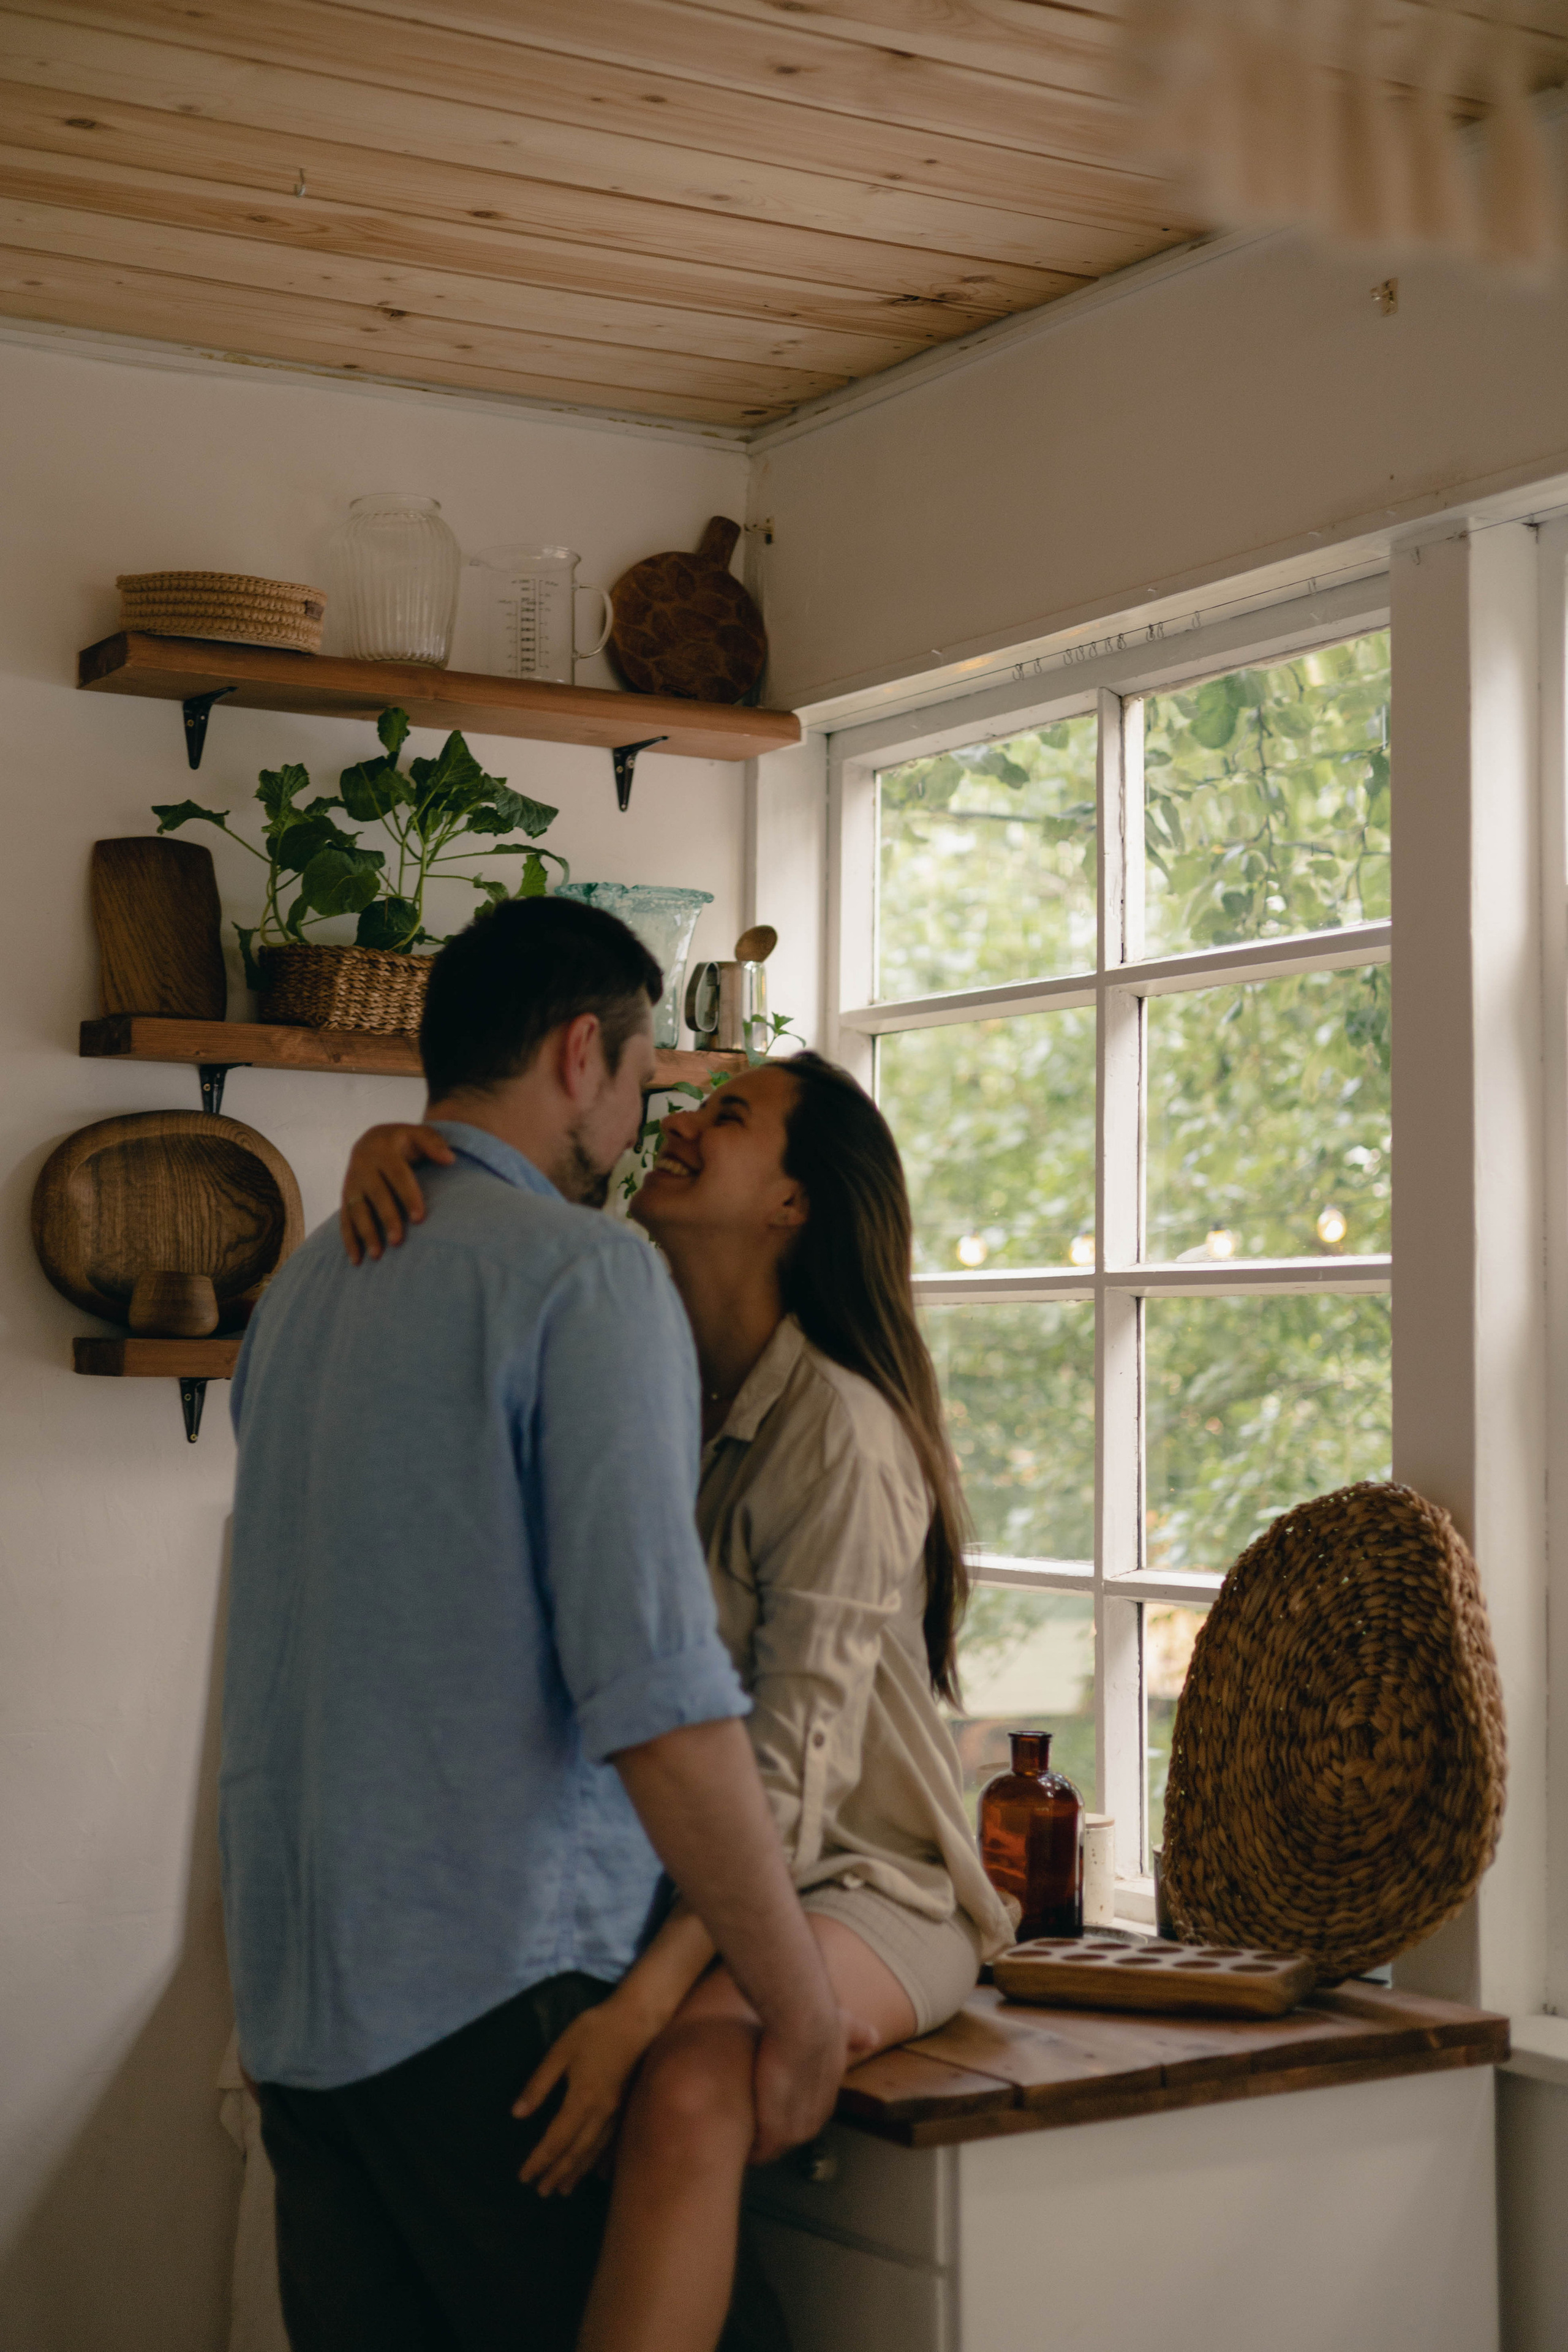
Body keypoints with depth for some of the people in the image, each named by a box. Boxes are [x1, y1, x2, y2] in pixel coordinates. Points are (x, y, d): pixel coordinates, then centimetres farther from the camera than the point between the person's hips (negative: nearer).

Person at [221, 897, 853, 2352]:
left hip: (295, 1991, 8)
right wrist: (797, 1994, -14)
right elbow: (652, 1684, -19)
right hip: (499, 1985, -8)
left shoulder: (301, 1285, 13)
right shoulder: (584, 1268, -12)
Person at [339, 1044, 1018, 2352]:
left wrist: (645, 2001, -34)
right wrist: (388, 1153, -14)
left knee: (688, 2087, -37)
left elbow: (794, 1768, -24)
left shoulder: (837, 1427, -17)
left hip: (858, 1880, -7)